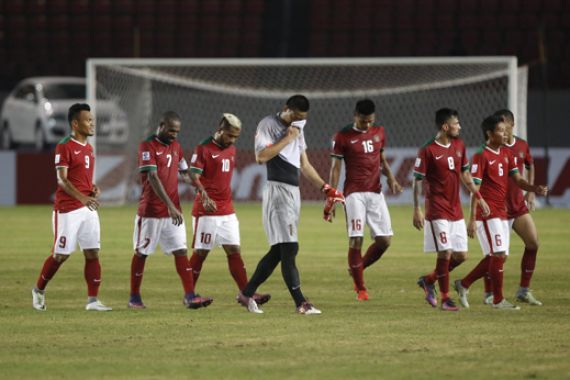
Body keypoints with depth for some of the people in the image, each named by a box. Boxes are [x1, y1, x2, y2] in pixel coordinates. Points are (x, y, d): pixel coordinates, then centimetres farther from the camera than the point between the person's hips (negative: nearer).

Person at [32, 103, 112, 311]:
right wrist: (82, 198, -31)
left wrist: (94, 189, 3)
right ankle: (39, 290, 20)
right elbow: (62, 180, -18)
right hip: (67, 208, -7)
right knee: (61, 254, -1)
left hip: (88, 208, 7)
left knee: (93, 253, 0)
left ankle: (93, 300, 1)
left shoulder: (88, 148, 14)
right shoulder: (64, 147, -11)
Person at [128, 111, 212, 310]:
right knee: (141, 253, 6)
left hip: (173, 211, 6)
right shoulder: (148, 146, -12)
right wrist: (170, 206, -28)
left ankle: (190, 295, -7)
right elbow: (152, 178, -20)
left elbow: (185, 173, 20)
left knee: (181, 252, -3)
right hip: (150, 211, -6)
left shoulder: (176, 146, 11)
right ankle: (134, 298, 16)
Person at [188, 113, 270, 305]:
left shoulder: (231, 150, 15)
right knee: (201, 252, -2)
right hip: (207, 210, -7)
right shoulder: (203, 149, -9)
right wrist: (204, 197, -34)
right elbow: (194, 176, -18)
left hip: (227, 211, 7)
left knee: (234, 251, 3)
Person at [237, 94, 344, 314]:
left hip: (294, 193, 9)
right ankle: (300, 303, -17)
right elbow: (261, 157, -18)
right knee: (289, 248, -13)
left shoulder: (297, 128, 19)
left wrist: (325, 188, 18)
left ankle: (246, 294, 17)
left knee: (278, 250, 8)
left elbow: (304, 165, 24)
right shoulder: (268, 125, -5)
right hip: (277, 191, -9)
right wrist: (287, 139, -13)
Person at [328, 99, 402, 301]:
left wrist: (390, 177, 3)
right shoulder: (342, 137, -4)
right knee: (356, 240, -11)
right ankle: (360, 288, -2)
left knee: (384, 240, 0)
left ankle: (357, 269, 23)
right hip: (354, 193, -5)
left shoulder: (379, 132, 11)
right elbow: (335, 168, -3)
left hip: (375, 192, 5)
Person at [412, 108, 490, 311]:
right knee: (445, 252, -10)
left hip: (456, 210, 7)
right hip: (437, 210, -7)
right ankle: (445, 298, 1)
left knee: (460, 255, 6)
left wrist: (478, 197, 14)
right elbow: (417, 181, -10)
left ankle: (429, 280, 25)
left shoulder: (459, 145, 8)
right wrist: (417, 209, -14)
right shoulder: (427, 150, -12)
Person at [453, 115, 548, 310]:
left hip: (501, 212, 8)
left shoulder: (506, 153, 11)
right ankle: (498, 299, 0)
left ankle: (463, 284, 23)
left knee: (497, 256, 10)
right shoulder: (481, 156, -12)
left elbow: (517, 179, 9)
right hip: (487, 213, -8)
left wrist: (535, 189, -11)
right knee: (498, 254, -9)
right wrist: (472, 219, -18)